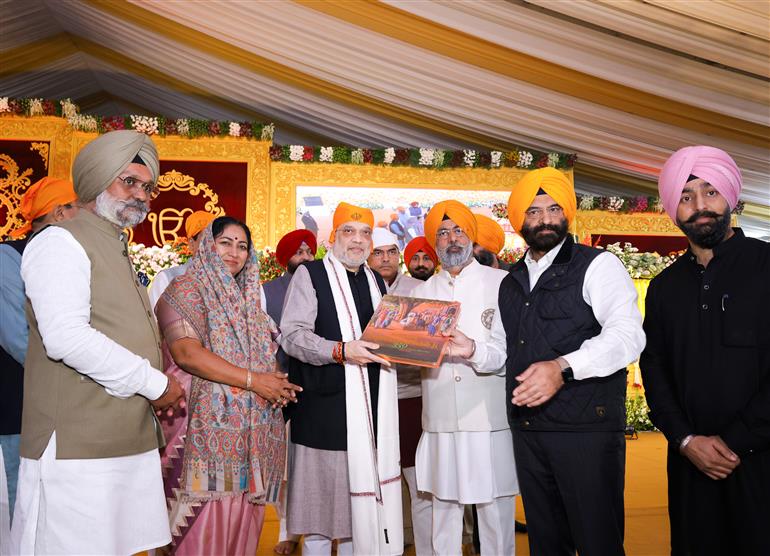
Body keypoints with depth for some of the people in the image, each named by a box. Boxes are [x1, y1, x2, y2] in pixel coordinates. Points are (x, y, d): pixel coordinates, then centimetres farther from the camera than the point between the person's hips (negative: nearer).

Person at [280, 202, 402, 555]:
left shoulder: (376, 281, 18)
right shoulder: (310, 274, -2)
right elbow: (292, 335, -11)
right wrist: (341, 350, -23)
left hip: (370, 407, 6)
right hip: (324, 408, -5)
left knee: (362, 497, 12)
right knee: (321, 500, 3)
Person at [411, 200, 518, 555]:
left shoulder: (502, 283, 3)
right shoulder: (422, 291, 15)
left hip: (491, 420, -3)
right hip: (440, 421, 3)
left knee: (496, 512, 2)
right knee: (443, 509, 10)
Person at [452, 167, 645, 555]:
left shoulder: (597, 266, -3)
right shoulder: (510, 282, 16)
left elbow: (627, 335, -17)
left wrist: (563, 367, -31)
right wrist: (472, 351, -1)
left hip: (587, 427, -5)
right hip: (527, 430, 6)